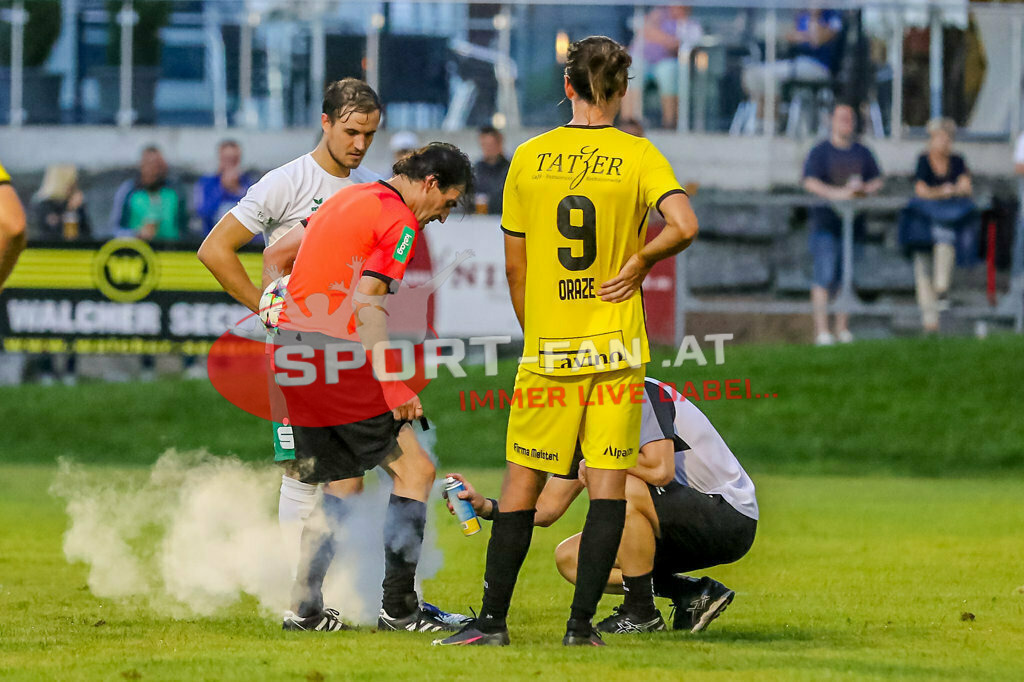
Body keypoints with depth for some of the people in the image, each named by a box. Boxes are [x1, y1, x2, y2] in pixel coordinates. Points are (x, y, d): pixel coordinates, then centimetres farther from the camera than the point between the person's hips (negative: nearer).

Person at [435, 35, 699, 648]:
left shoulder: (529, 158, 2)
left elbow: (514, 264, 5)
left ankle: (494, 620, 7)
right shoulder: (638, 156, -4)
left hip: (547, 350, 1)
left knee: (522, 483, 8)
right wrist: (639, 263, -2)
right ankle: (582, 623, -1)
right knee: (609, 483, 3)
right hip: (616, 347, -1)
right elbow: (685, 226, -19)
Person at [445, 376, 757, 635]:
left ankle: (641, 612, -15)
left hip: (730, 517, -9)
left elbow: (661, 469, -32)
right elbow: (547, 509, 11)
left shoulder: (642, 393, -18)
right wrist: (484, 506, -5)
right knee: (570, 558, 3)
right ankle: (692, 594, 1)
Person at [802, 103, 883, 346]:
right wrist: (836, 193, -22)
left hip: (853, 223, 5)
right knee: (825, 278, -11)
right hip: (826, 221, -5)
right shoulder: (820, 151, 1)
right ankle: (822, 331, -13)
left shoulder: (862, 152, 14)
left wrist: (864, 189, -7)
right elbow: (810, 182, -9)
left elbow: (877, 181, 15)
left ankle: (843, 329, 12)